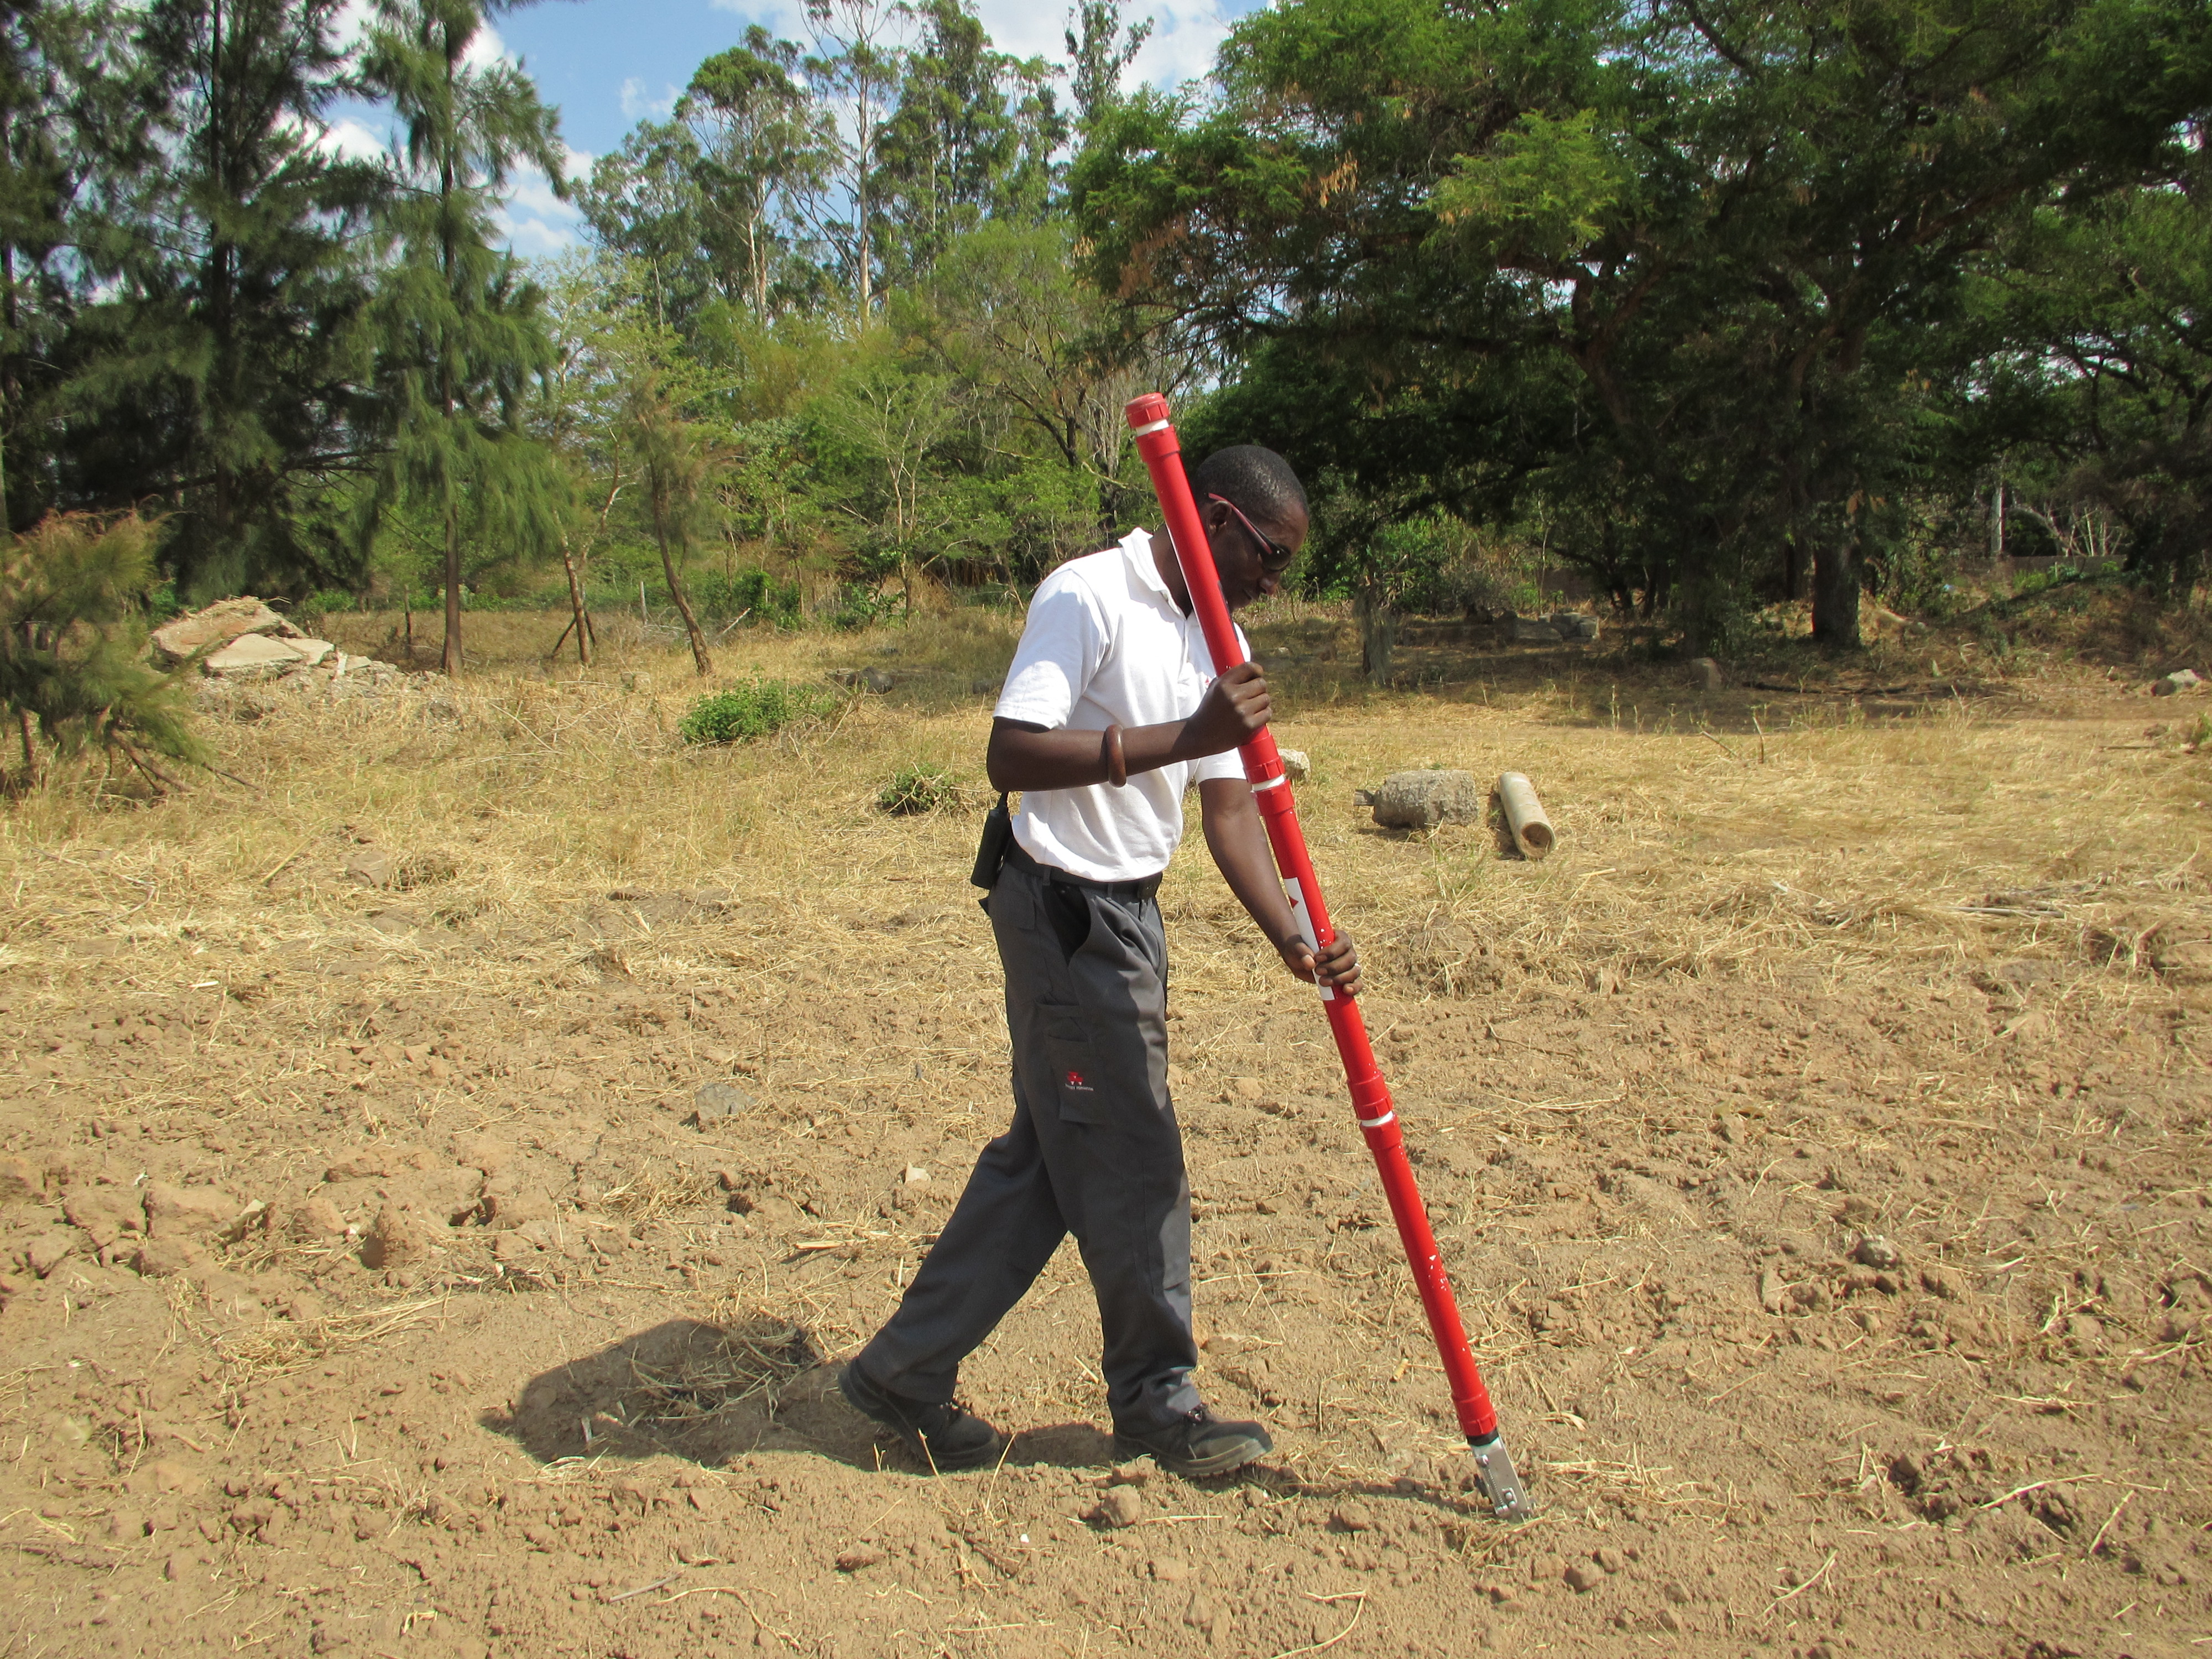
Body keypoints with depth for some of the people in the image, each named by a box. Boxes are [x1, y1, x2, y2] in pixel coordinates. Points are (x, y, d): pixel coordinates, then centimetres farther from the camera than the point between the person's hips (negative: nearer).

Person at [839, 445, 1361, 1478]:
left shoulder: (1218, 644, 10)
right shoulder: (1088, 598, -16)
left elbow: (1228, 809, 5)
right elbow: (1013, 756, -26)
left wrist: (1290, 937, -8)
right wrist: (1181, 737, -31)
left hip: (1128, 916, 9)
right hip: (1064, 913, -9)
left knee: (1048, 1154, 14)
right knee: (1133, 1161, 1)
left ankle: (906, 1375, 26)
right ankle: (1157, 1402, 22)